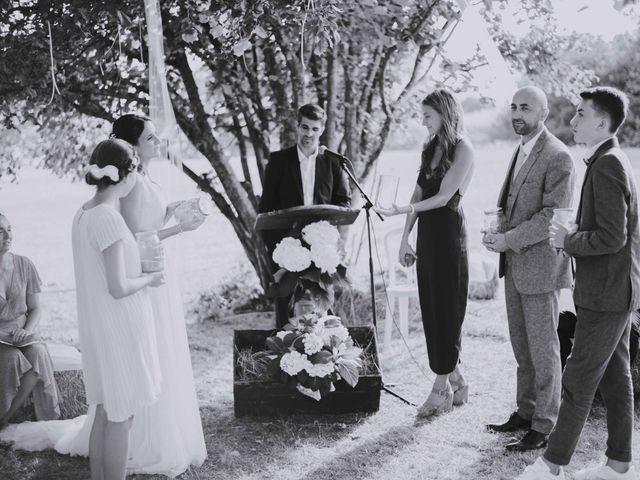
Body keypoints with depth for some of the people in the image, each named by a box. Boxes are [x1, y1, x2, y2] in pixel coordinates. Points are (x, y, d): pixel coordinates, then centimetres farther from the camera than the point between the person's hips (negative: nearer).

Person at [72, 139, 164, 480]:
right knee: (120, 419, 5)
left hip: (98, 327, 9)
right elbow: (118, 288, -24)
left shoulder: (83, 214, 4)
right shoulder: (108, 217, -23)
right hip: (119, 331, -9)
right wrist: (149, 279, -6)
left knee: (105, 413, 20)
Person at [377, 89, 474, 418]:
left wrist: (402, 211, -20)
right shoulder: (431, 148, 15)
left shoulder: (462, 150, -8)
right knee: (431, 308, 8)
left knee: (446, 308, -2)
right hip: (427, 233, 8)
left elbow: (444, 196, -15)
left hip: (449, 233, -8)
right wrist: (405, 237, 10)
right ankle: (455, 380, 19)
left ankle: (442, 387, 5)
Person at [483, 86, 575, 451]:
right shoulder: (520, 151, 13)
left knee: (543, 351, 1)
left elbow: (553, 216, -21)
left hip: (539, 266, -8)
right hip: (515, 264, 8)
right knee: (522, 348, 17)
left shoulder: (558, 157, -15)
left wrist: (509, 239, -21)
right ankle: (526, 413, 30)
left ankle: (544, 427, 12)